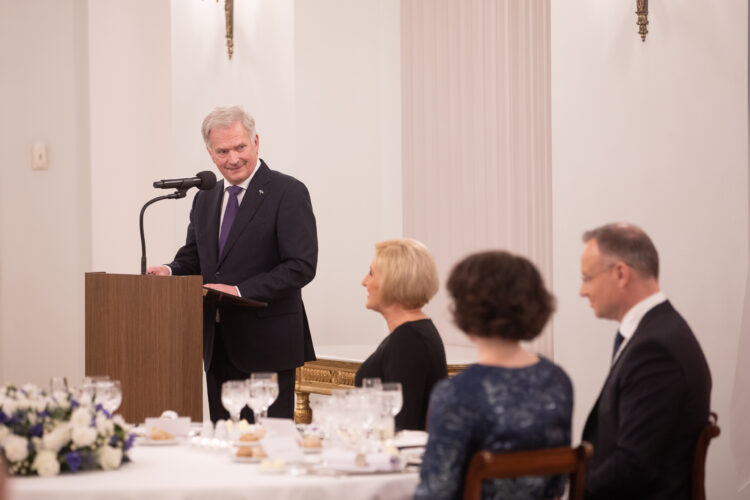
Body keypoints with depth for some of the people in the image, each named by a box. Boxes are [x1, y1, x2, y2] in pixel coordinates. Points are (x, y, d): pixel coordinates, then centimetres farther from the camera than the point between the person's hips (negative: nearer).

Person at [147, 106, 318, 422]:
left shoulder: (288, 193, -7)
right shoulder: (205, 198, 15)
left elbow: (302, 266, -14)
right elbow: (193, 257, 20)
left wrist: (241, 291, -20)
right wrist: (170, 272, -3)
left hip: (266, 343, -6)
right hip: (219, 345, 6)